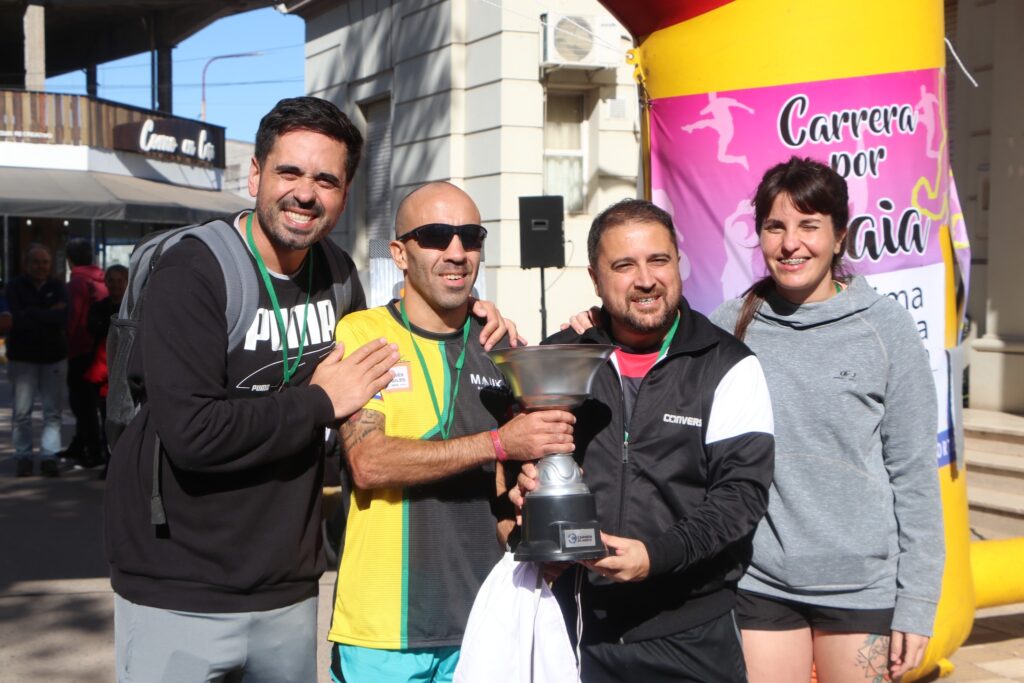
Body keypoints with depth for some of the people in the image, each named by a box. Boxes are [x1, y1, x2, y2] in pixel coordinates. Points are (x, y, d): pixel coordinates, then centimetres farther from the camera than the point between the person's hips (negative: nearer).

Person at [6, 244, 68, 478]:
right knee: (22, 412, -1)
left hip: (54, 356, 2)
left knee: (53, 411, 0)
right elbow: (18, 317, -17)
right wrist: (49, 314, -14)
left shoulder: (57, 287, 3)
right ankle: (23, 457, 10)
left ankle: (49, 456, 2)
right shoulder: (16, 287, -1)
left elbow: (62, 318, -12)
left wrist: (31, 315, -14)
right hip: (22, 357, -2)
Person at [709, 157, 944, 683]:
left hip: (863, 586, -1)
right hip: (758, 585, 1)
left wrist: (916, 605, -3)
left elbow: (914, 474, -1)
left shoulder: (884, 327, -3)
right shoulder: (731, 326, 2)